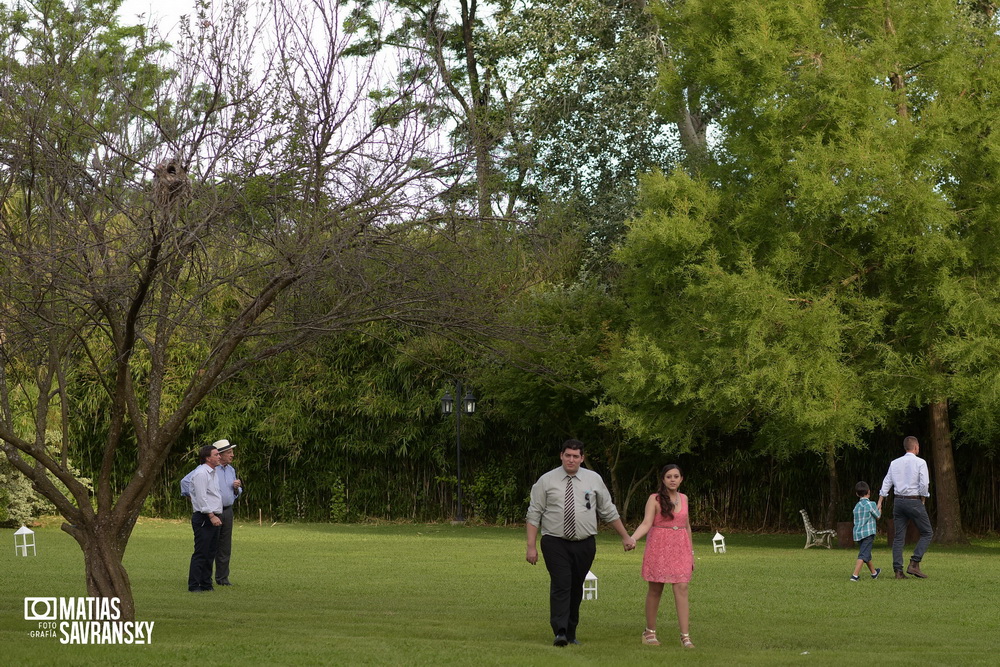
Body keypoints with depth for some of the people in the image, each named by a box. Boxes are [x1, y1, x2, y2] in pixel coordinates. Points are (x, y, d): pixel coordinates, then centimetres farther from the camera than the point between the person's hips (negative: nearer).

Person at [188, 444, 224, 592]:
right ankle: (194, 585, -8)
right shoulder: (201, 473, -13)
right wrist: (211, 516, -22)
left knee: (211, 552, 11)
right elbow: (201, 498, -18)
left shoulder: (212, 472, 19)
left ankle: (206, 583, 16)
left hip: (214, 517, 10)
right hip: (203, 519, -10)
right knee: (201, 553, -10)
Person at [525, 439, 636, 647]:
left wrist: (625, 537, 15)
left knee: (576, 589, 7)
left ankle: (571, 633, 18)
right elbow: (534, 515, 0)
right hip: (555, 543, -3)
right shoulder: (546, 481, 0)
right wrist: (531, 546, -6)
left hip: (584, 544, 3)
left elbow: (609, 511, 14)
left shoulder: (594, 480, 6)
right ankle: (560, 632, -21)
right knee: (561, 585, -15)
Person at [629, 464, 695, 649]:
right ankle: (649, 632, 17)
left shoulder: (683, 498, 12)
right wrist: (632, 538, -27)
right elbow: (646, 523, -10)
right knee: (655, 590, 3)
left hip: (680, 548, 3)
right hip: (659, 548, -3)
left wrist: (691, 552, 19)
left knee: (681, 589, -6)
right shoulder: (655, 499, -2)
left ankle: (685, 636, -9)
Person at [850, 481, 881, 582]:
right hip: (868, 532, -7)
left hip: (857, 533, 7)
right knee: (863, 555, -11)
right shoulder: (871, 504, -8)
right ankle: (855, 575, -24)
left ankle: (874, 572, 41)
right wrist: (879, 510, 27)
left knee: (867, 554, 22)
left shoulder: (857, 506, 11)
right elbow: (878, 516, 4)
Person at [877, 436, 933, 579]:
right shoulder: (920, 462, -5)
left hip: (899, 501, 5)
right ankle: (914, 563, -6)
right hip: (914, 501, -5)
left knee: (898, 536, 6)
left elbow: (886, 483, 9)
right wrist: (923, 501, 3)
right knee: (927, 533, 7)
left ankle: (898, 570, 0)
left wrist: (879, 503, 11)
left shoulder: (895, 463, 9)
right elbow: (924, 484, -12)